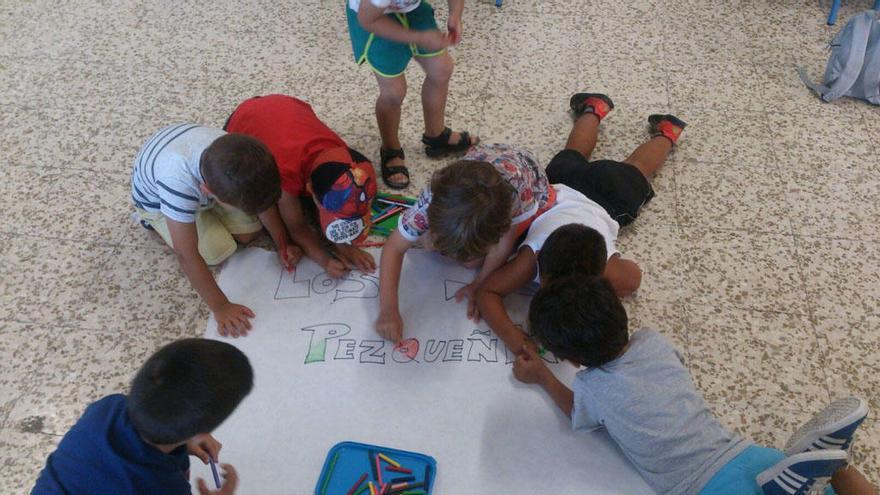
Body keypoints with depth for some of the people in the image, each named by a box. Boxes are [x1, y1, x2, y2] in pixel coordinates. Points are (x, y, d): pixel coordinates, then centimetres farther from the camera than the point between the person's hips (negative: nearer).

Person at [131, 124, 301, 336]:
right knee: (219, 252, -13)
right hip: (158, 200, -3)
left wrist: (283, 245, -15)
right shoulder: (178, 182, -48)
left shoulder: (238, 155, -34)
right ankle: (153, 219, 8)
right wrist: (220, 307, -32)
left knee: (249, 233, -8)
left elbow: (263, 194, -12)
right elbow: (187, 255, -38)